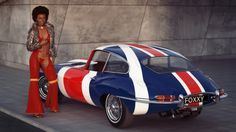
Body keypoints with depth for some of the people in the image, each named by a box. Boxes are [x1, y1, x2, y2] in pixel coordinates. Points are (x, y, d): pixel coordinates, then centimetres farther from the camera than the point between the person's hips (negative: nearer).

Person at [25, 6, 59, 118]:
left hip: (46, 59, 3)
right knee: (34, 82, -13)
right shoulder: (32, 30, -4)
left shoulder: (50, 28, 5)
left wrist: (53, 56, 16)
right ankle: (35, 110, -12)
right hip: (35, 58, -3)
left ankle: (51, 105, 28)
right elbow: (28, 47, -6)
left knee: (54, 82, 4)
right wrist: (40, 43, -19)